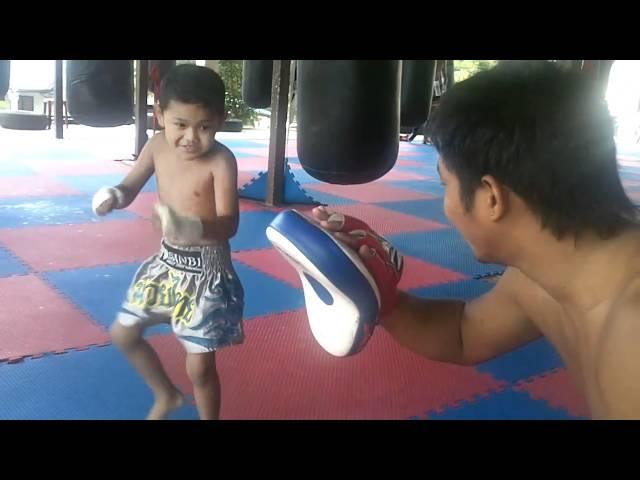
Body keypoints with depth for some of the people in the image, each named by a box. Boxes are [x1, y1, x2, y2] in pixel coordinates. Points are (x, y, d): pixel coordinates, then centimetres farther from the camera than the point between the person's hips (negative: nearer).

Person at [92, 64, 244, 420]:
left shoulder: (221, 161, -21)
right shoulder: (158, 147, -4)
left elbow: (229, 225, -26)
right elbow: (131, 187, 8)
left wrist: (192, 228, -47)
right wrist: (113, 196, -16)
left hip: (206, 271, -7)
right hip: (167, 262, 7)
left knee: (200, 366, 1)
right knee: (124, 334, 20)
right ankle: (166, 395, 45)